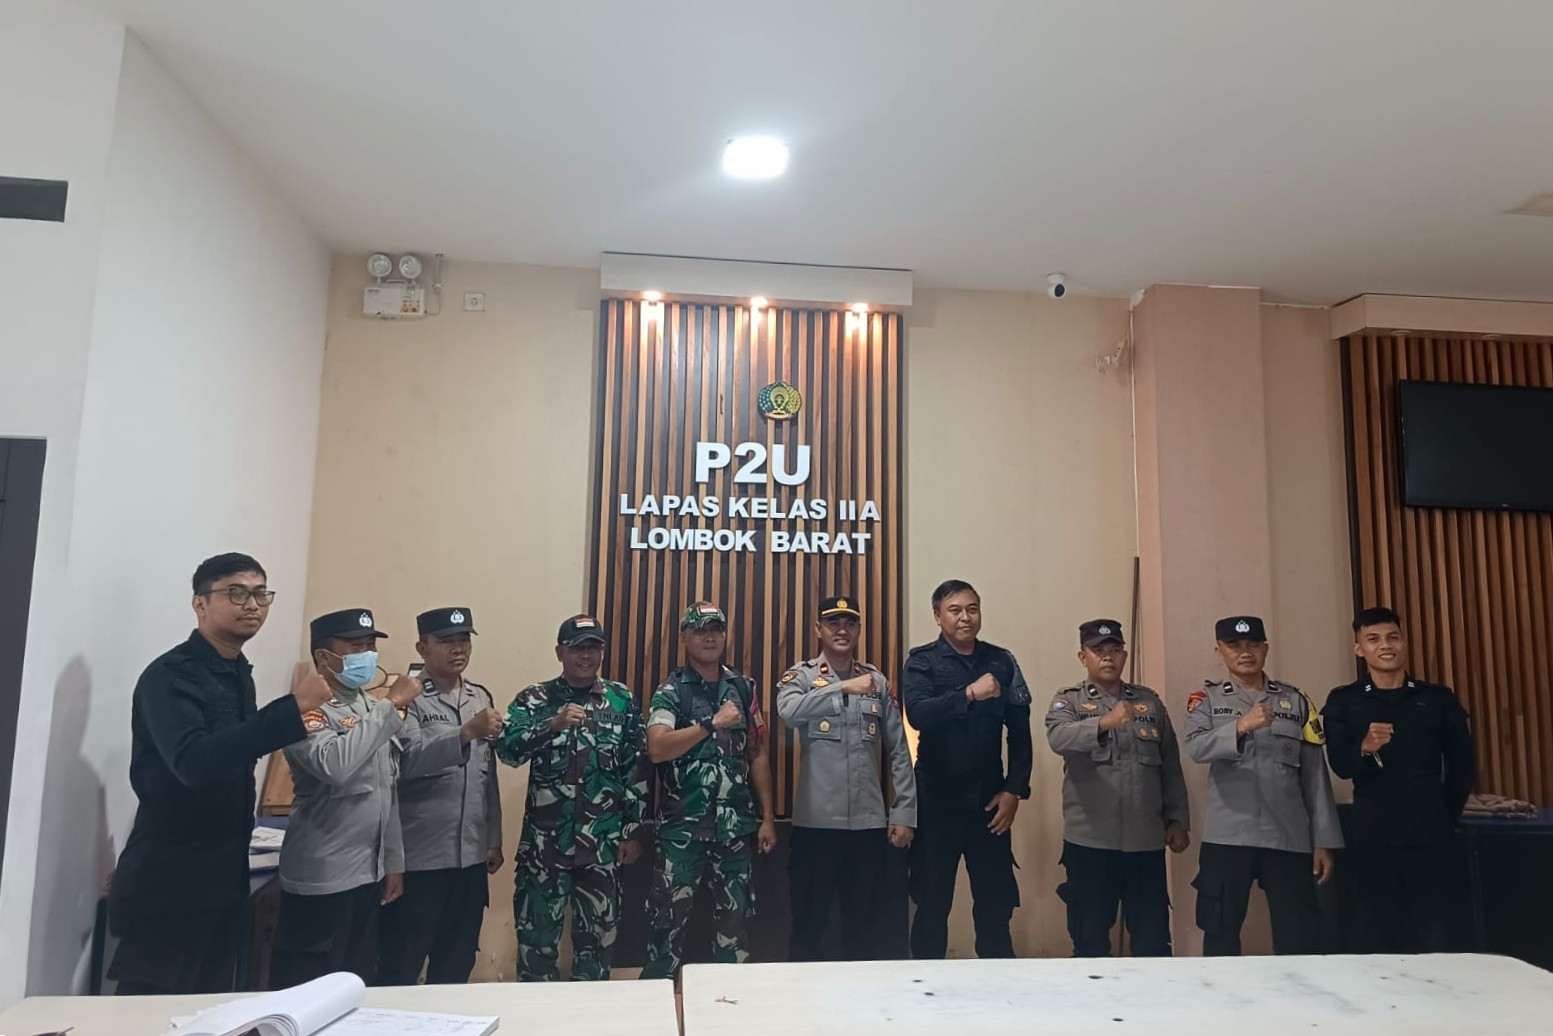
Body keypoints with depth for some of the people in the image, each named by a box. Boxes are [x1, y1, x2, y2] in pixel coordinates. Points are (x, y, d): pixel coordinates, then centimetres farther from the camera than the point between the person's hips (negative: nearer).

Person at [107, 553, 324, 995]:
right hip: (168, 888, -8)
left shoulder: (239, 674, 9)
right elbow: (194, 762, -33)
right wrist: (294, 708, -36)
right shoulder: (170, 675, -16)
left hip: (223, 882, 8)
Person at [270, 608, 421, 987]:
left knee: (362, 982, 17)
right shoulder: (311, 711, -14)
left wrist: (393, 862, 15)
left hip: (368, 873, 8)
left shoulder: (372, 708, 11)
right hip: (322, 879, -8)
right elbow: (333, 765, -35)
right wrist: (391, 705, -29)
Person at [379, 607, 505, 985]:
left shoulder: (481, 697, 10)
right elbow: (408, 761, -23)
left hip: (471, 855, 6)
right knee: (402, 964, 7)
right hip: (419, 856, -6)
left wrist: (494, 840, 13)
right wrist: (466, 734, -35)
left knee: (457, 963, 16)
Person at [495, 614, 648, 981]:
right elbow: (507, 750, -15)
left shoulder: (622, 700, 3)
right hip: (545, 840, -1)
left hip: (603, 841, 1)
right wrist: (553, 724, -29)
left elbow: (636, 770, 3)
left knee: (598, 932, 12)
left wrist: (632, 831, 1)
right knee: (537, 931, 7)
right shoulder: (533, 700, 0)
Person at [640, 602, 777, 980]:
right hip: (682, 825, -3)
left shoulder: (743, 688, 8)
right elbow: (657, 749, -19)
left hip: (735, 824, 3)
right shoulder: (670, 692, -3)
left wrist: (767, 817, 6)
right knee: (667, 915, 1)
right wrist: (713, 723, -19)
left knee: (734, 916, 11)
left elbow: (758, 755, 10)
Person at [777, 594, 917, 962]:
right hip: (816, 821, -2)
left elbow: (899, 751, 8)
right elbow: (788, 712, -23)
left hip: (869, 822, 2)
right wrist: (844, 688, -30)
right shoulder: (800, 676, 1)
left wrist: (904, 813, 3)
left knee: (863, 923, 13)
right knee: (809, 922, 8)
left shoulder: (877, 681, 8)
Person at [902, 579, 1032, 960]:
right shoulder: (922, 661, -3)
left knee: (996, 904, 10)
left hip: (989, 800, 2)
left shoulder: (1001, 661, 5)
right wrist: (969, 694, -31)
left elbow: (1020, 732, 6)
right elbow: (918, 714, -21)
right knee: (933, 903, 9)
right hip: (937, 801, -2)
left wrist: (1014, 789, 0)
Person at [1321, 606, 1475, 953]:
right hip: (1373, 836, -1)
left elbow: (1463, 764, 12)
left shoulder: (1438, 698, 7)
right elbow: (1340, 765, -8)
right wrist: (1364, 748, -28)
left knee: (1433, 935, 3)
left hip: (1429, 834, 1)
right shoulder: (1343, 702, 2)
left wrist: (1446, 816, 9)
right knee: (1381, 934, 4)